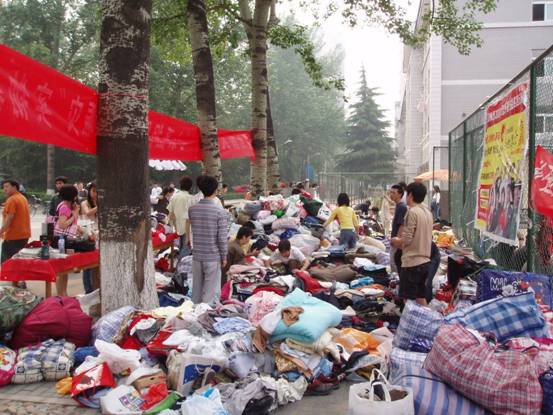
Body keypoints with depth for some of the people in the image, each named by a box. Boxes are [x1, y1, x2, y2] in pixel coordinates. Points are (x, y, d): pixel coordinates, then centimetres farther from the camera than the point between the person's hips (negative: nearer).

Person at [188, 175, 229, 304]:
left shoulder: (192, 210, 0)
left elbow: (193, 230, 10)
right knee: (211, 293, 5)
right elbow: (222, 238, -12)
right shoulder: (220, 211, -14)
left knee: (196, 291, 16)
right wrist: (224, 257, -2)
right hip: (213, 257, -4)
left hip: (197, 256, 5)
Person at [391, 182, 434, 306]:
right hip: (425, 261, 8)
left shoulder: (412, 212, -13)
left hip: (412, 262, -8)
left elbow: (407, 239, -16)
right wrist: (402, 243, 18)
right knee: (421, 298, 15)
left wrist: (396, 241, 4)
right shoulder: (428, 212, 11)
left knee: (408, 301, 0)